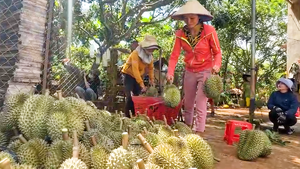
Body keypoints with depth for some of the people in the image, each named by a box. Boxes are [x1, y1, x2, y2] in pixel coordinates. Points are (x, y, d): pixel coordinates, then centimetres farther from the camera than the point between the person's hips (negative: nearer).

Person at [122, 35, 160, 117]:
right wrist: (141, 83, -41)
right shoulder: (136, 54, -29)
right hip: (129, 74, -6)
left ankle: (135, 115, 15)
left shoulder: (150, 55, -7)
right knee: (130, 96, -14)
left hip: (138, 75, 7)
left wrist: (152, 80, -9)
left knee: (137, 96, 6)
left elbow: (150, 68, 1)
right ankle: (128, 117, -6)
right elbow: (135, 70, -36)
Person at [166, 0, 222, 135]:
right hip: (189, 72, 4)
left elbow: (217, 52, -6)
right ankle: (186, 128, 32)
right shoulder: (180, 34, -6)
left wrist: (217, 64, -26)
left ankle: (198, 133, -1)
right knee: (187, 103, 14)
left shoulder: (209, 31, -14)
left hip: (205, 71, -4)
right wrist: (170, 72, -22)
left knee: (200, 103, -10)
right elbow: (174, 55, -8)